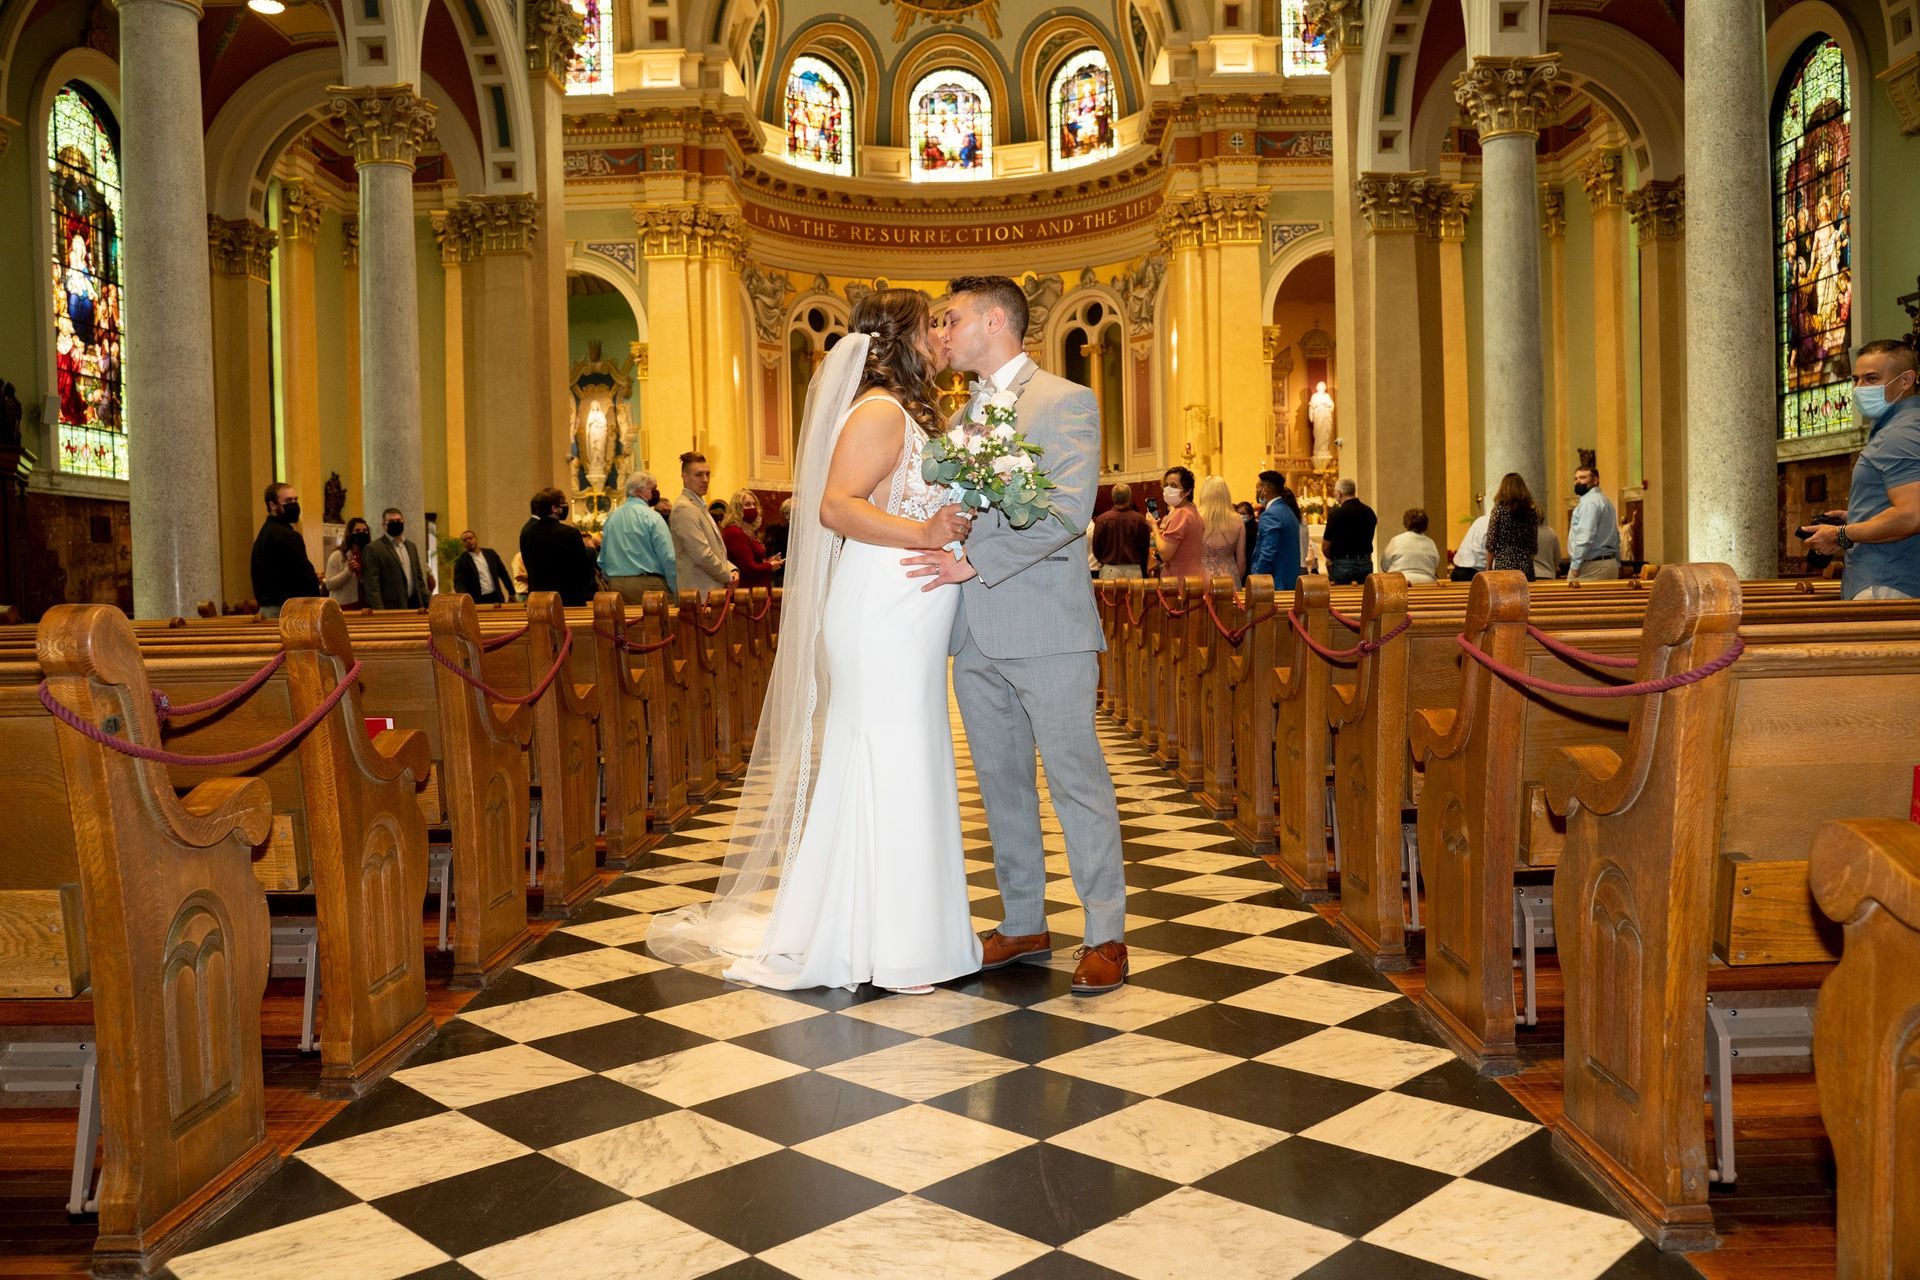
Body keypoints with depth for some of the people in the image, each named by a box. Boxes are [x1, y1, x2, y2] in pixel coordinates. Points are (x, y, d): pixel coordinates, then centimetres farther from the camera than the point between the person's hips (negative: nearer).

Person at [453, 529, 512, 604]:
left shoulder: (490, 553, 10)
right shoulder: (461, 562, -2)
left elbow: (503, 573, 15)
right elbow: (458, 584, -8)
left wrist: (511, 593, 13)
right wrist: (464, 597, -29)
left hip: (496, 597, 4)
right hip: (477, 601, -4)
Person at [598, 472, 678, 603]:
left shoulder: (611, 518, 10)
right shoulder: (651, 517, -9)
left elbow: (602, 559, 16)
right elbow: (668, 558, -13)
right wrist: (676, 591, -8)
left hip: (616, 584, 7)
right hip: (647, 583, -7)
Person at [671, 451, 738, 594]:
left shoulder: (699, 506, 19)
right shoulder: (684, 509, -12)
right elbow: (702, 555, -18)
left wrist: (732, 570, 6)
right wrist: (728, 576, -7)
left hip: (714, 590, 9)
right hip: (700, 592, -9)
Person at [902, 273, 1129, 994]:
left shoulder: (1066, 402, -2)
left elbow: (1068, 511, -15)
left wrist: (974, 561, -18)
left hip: (1044, 629, -7)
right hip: (977, 635, 7)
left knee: (1076, 782, -2)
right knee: (1002, 785, 12)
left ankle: (1106, 936, 9)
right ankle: (1024, 926, 24)